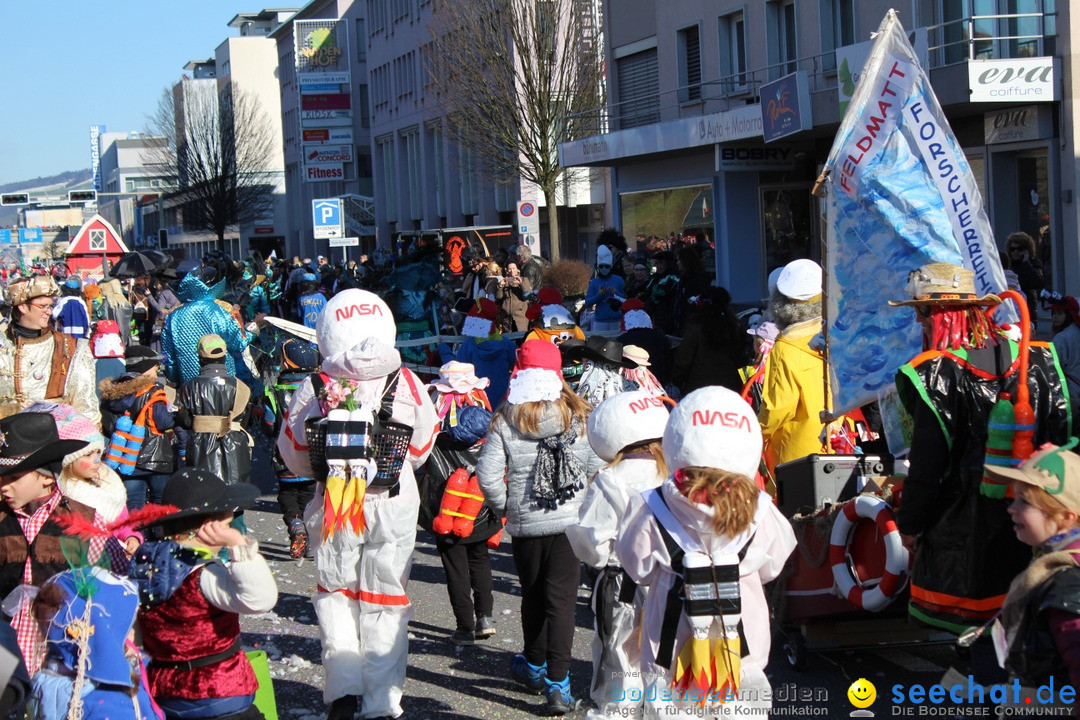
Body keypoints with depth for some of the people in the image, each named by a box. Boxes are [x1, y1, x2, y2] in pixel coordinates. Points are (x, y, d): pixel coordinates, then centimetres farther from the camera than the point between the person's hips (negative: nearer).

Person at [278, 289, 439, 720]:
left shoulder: (315, 390, -11)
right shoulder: (406, 385, -10)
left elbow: (296, 460, 2)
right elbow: (421, 452, 5)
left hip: (333, 507, 0)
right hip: (394, 506, 0)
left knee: (335, 591, 19)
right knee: (385, 600, 11)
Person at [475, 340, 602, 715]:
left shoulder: (505, 420, -8)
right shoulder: (579, 416, -6)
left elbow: (488, 475, -11)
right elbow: (598, 466, -6)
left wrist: (506, 505, 6)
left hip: (525, 525, 1)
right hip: (569, 522, -1)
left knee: (533, 596, 20)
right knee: (561, 600, 1)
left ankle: (534, 666, 38)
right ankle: (557, 684, -6)